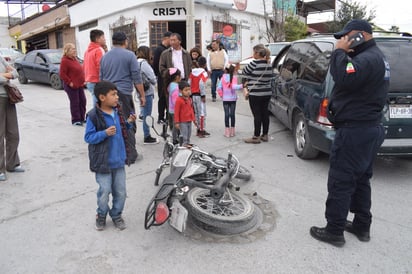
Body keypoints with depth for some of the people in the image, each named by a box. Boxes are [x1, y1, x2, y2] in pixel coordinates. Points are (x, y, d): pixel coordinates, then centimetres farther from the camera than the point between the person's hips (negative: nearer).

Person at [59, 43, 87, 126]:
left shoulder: (74, 59, 15)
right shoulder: (65, 60, -12)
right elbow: (62, 74, -17)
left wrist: (82, 80, 14)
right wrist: (69, 82, -17)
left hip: (79, 85, 9)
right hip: (72, 86, -9)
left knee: (83, 101, 10)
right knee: (75, 103, -3)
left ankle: (82, 118, 22)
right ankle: (76, 120, 6)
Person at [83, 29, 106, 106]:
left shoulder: (88, 50, 16)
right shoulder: (99, 50, -12)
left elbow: (84, 67, 19)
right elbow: (101, 68, -21)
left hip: (89, 82, 9)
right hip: (97, 82, -9)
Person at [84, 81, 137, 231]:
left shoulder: (117, 112, 4)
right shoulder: (94, 116, -15)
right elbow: (88, 137, -13)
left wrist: (129, 123, -1)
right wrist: (105, 133, -26)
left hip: (119, 160, 6)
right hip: (103, 162, -5)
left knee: (120, 191, 12)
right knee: (104, 191, 6)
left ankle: (116, 215, 33)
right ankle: (101, 215, 32)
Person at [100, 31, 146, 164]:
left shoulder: (104, 57, 15)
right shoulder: (129, 55, -2)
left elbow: (101, 78, 20)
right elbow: (137, 78, -5)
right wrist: (142, 95, 0)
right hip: (124, 94, -5)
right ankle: (130, 155, 1)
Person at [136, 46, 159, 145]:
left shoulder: (138, 62, 14)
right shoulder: (144, 63, -13)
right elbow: (153, 79, -16)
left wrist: (150, 82, 4)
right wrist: (153, 82, 4)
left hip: (142, 92, 9)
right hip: (147, 92, -9)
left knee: (145, 114, 14)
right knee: (147, 115, -2)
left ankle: (147, 136, 22)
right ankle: (147, 137, 5)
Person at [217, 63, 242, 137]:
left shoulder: (223, 77, 2)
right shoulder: (234, 77, -9)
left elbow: (219, 88, 0)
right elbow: (234, 87, -23)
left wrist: (221, 95, 9)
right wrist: (242, 85, -24)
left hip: (225, 99, 2)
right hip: (232, 99, -2)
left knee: (226, 114, 3)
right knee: (232, 114, 6)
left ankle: (227, 131, 4)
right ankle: (232, 132, 10)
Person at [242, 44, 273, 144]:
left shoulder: (254, 64, -16)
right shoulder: (269, 64, 7)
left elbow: (244, 72, -4)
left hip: (256, 94, -7)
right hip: (267, 93, 7)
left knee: (257, 115, -2)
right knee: (265, 113, 12)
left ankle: (256, 137, 5)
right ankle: (265, 135, 21)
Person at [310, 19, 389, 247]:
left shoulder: (368, 59, -17)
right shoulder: (375, 57, 18)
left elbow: (344, 78, -34)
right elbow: (349, 82, 15)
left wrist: (340, 52, -20)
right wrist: (344, 54, 4)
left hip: (354, 131, -11)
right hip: (370, 128, 11)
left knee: (340, 182, -2)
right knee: (360, 180, 18)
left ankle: (334, 232, 8)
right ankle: (362, 227, 30)